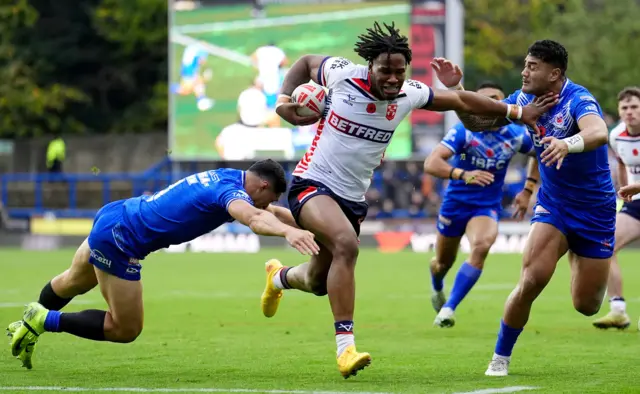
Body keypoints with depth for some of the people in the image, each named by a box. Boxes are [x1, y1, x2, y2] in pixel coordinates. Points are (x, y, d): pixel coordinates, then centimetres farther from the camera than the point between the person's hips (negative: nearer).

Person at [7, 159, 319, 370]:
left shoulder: (228, 177, 5)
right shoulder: (233, 191, -22)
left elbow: (269, 212, 20)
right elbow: (253, 218, -46)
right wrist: (288, 231, -62)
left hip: (112, 216, 10)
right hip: (118, 240, -10)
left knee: (72, 283, 35)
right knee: (126, 330, 0)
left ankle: (32, 323, 57)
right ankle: (44, 321, 4)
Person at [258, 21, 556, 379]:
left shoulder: (410, 94, -5)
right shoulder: (342, 75, -14)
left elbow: (462, 100, 6)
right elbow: (305, 62, 6)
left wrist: (518, 113, 5)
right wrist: (283, 100, -7)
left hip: (353, 198, 5)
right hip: (313, 185, -5)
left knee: (318, 282, 17)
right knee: (346, 244, -34)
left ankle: (280, 277, 56)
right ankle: (345, 346, -33)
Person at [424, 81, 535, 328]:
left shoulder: (516, 136, -9)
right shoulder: (463, 132, -18)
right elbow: (431, 164, -31)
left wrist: (528, 190, 5)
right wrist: (463, 174, -48)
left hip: (487, 207, 0)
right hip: (455, 203, 0)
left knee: (481, 246, -30)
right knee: (443, 261, 15)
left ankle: (448, 308, -25)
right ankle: (437, 291, 54)